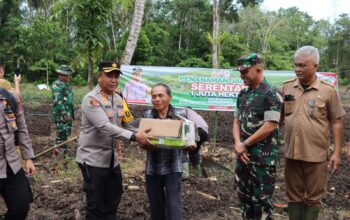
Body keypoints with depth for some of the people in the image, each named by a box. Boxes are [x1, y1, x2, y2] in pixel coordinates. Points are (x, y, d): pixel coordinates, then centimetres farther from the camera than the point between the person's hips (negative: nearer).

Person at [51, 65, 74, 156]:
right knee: (62, 134, -5)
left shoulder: (66, 84, 15)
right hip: (61, 115, -10)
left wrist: (71, 113, 22)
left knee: (66, 133, 16)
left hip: (68, 114, 10)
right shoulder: (57, 85, -16)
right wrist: (64, 114, -25)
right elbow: (57, 101, -24)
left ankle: (58, 150, 27)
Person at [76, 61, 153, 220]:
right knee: (96, 205, 2)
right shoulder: (91, 99, -18)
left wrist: (139, 137, -2)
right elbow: (105, 127, -29)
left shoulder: (117, 98, 8)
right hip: (93, 158, -8)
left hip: (111, 157, 8)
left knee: (113, 198, 19)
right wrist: (134, 136, -35)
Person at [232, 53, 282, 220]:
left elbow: (269, 126, -19)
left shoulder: (271, 94, -13)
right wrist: (238, 144, -7)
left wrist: (244, 144, -13)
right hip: (243, 154, 7)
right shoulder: (243, 94, 10)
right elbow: (237, 121, 10)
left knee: (261, 198, 3)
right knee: (243, 194, 17)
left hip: (263, 156, -7)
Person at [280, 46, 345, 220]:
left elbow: (336, 123, -2)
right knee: (294, 196, 15)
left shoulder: (328, 91, -6)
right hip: (292, 153, 3)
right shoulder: (287, 87, 2)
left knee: (313, 198, 11)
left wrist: (337, 153, -5)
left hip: (316, 155, -2)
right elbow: (279, 117, 11)